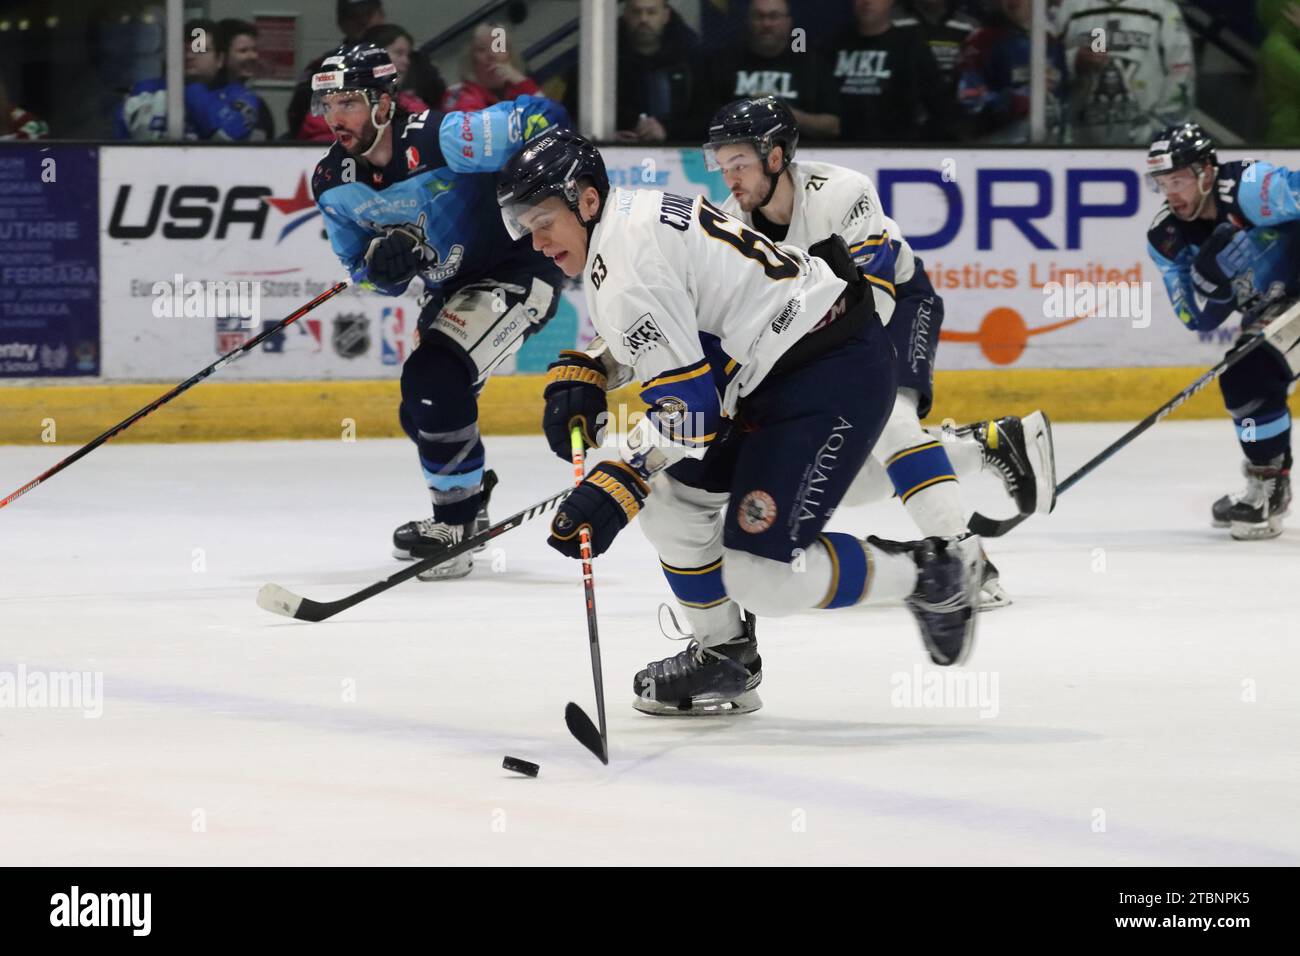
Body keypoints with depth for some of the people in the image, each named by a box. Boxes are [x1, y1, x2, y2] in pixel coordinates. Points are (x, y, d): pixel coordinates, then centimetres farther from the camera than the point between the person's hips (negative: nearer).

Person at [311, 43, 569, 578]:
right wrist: (380, 261, -19)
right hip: (451, 288, 9)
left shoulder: (439, 141, -28)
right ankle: (469, 502, 45)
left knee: (433, 379, -24)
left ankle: (455, 524, -11)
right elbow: (365, 273, 4)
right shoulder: (334, 185, -5)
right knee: (422, 413, 15)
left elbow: (539, 118, -28)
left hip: (518, 269, -9)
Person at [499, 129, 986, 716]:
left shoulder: (627, 261, -20)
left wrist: (614, 490, -25)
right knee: (669, 496, 14)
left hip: (834, 379, -11)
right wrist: (581, 375, 13)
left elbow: (686, 405, -24)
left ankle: (931, 574, 4)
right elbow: (649, 337, 30)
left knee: (762, 576, -13)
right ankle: (724, 657, 24)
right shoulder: (630, 216, 11)